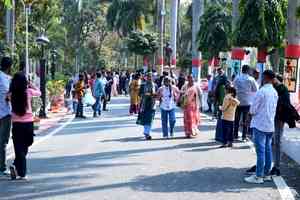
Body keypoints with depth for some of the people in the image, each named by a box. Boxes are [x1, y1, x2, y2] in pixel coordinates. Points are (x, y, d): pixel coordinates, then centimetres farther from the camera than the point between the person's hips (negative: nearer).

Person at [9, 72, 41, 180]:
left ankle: (21, 173, 3)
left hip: (16, 123, 1)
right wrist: (31, 85, 19)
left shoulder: (12, 94, -6)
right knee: (24, 147, 13)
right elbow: (39, 93, 11)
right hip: (28, 122, -1)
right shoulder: (28, 91, -6)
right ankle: (19, 169, 0)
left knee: (19, 148, 9)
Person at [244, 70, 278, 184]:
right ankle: (266, 174, 20)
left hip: (260, 125, -7)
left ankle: (258, 177, 0)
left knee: (260, 151, -4)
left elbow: (253, 110, -13)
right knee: (268, 150, 12)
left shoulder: (262, 91, -16)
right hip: (270, 125, 7)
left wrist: (252, 113, 7)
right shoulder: (275, 92, 7)